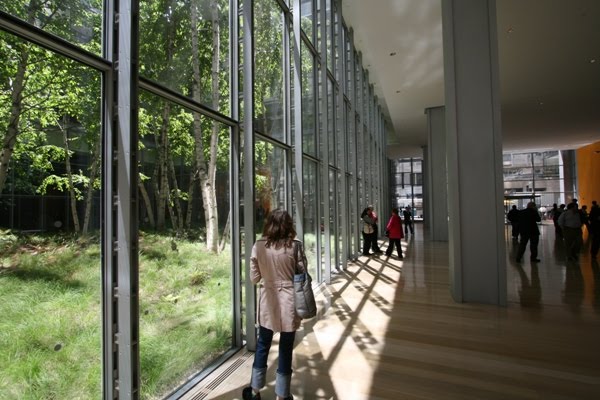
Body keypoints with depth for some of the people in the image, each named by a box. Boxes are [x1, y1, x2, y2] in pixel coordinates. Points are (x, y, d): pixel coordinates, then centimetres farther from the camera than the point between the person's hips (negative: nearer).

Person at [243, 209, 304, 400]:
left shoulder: (258, 246, -7)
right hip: (289, 301, -2)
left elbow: (254, 278, -1)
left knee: (262, 345, 20)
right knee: (286, 349, 13)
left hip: (268, 302, 2)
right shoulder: (295, 246, -13)